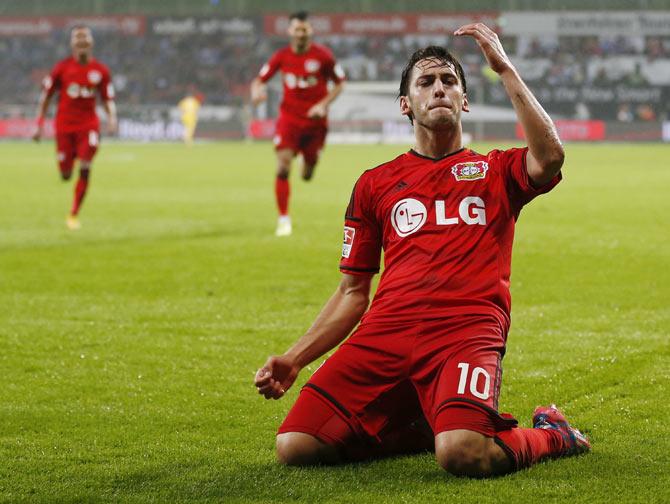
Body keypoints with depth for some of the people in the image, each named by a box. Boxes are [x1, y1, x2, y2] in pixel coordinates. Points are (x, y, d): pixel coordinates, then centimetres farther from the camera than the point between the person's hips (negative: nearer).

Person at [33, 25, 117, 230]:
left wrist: (112, 118, -11)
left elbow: (108, 98, 8)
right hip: (64, 125, 0)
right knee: (66, 175, 3)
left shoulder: (100, 71, 1)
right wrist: (39, 124, 1)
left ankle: (74, 215, -3)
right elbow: (45, 96, 5)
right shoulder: (62, 67, -2)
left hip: (89, 124, 0)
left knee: (85, 170, -14)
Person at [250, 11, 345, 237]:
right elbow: (259, 80, 5)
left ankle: (309, 163, 50)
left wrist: (323, 104, -11)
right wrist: (256, 92, -19)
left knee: (307, 175, 9)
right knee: (282, 169, -16)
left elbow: (339, 83, 3)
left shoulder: (323, 55, -7)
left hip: (315, 121, 0)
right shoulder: (281, 56, -2)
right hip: (289, 118, 0)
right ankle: (283, 219, -6)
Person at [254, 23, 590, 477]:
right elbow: (353, 292, 23)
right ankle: (432, 425, 7)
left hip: (467, 332, -4)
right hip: (385, 333, 4)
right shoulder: (375, 184, 23)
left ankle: (551, 435, 2)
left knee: (463, 454, -34)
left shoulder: (496, 171, 17)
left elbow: (550, 156, -8)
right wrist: (294, 359, 12)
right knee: (295, 447, -17)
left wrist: (505, 69, -3)